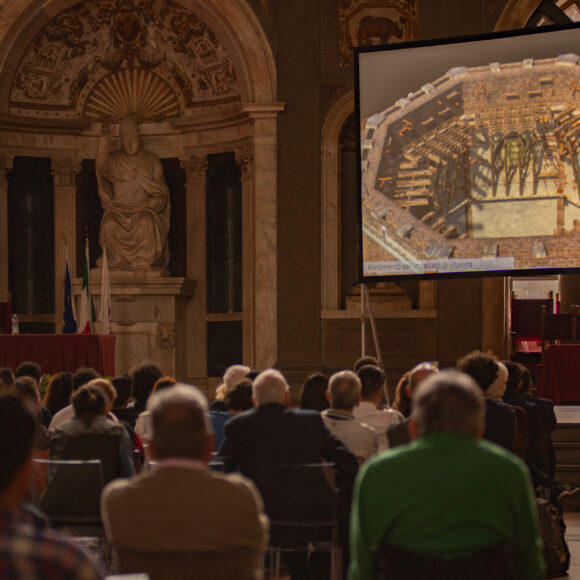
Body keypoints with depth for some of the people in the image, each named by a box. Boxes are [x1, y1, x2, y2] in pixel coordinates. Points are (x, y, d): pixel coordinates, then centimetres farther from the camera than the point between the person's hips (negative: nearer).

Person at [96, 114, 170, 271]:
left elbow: (162, 195, 6)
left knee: (146, 221, -35)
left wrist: (146, 207, -11)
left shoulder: (151, 161, 9)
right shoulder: (114, 160, 10)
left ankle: (143, 263, -30)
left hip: (145, 210, -1)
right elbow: (101, 165, -16)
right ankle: (119, 263, -21)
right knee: (110, 224, -32)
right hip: (119, 210, 1)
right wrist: (104, 139, -26)